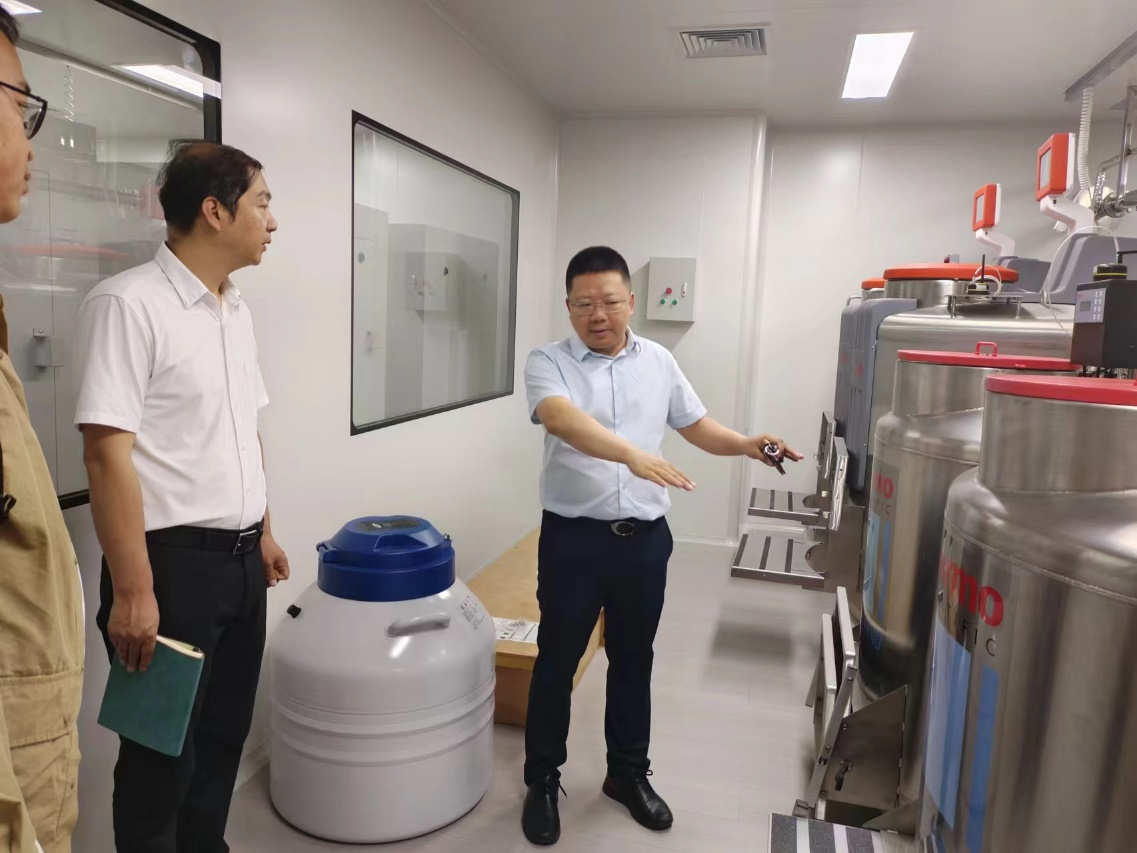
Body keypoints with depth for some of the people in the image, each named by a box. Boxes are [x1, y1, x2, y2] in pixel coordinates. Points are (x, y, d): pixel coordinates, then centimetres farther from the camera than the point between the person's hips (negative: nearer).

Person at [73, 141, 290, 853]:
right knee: (164, 754, 9)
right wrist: (133, 590, -20)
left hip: (240, 558, 8)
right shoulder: (128, 304, -15)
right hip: (173, 560, -7)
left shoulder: (237, 309, 9)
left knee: (224, 737, 20)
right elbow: (107, 453, -19)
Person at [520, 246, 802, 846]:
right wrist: (633, 455, -43)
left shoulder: (658, 362, 6)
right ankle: (542, 780, 28)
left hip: (645, 539, 4)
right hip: (573, 538, -3)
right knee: (557, 662, 9)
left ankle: (628, 773, 35)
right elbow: (563, 419, -28)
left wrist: (746, 446, -7)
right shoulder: (548, 363, -8)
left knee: (633, 660, 17)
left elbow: (697, 426, 13)